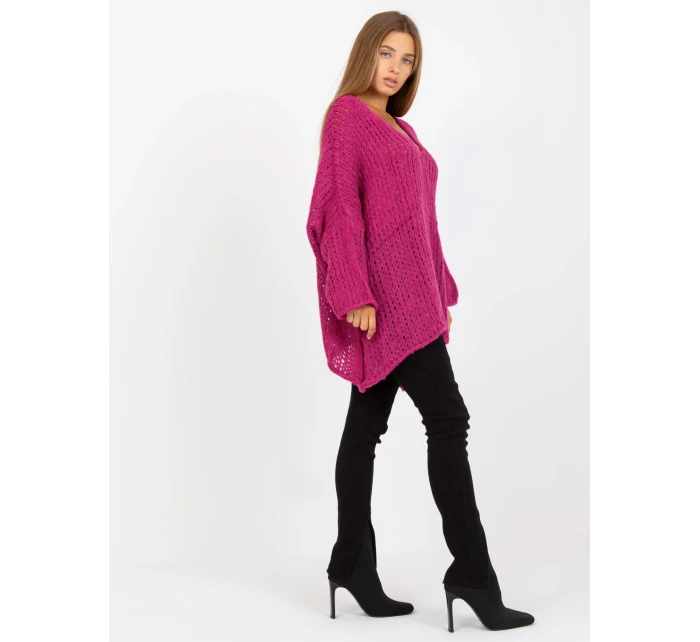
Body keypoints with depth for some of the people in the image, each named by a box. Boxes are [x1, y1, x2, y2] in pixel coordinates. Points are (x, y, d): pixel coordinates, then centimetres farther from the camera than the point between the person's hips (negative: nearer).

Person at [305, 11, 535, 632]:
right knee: (447, 418, -11)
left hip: (408, 293, 9)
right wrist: (356, 294, -19)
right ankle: (472, 573, -6)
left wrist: (440, 296, 16)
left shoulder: (400, 130, 23)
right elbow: (339, 208, -11)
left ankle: (354, 564, 15)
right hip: (383, 290, -9)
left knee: (368, 424, 8)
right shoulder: (347, 116, -2)